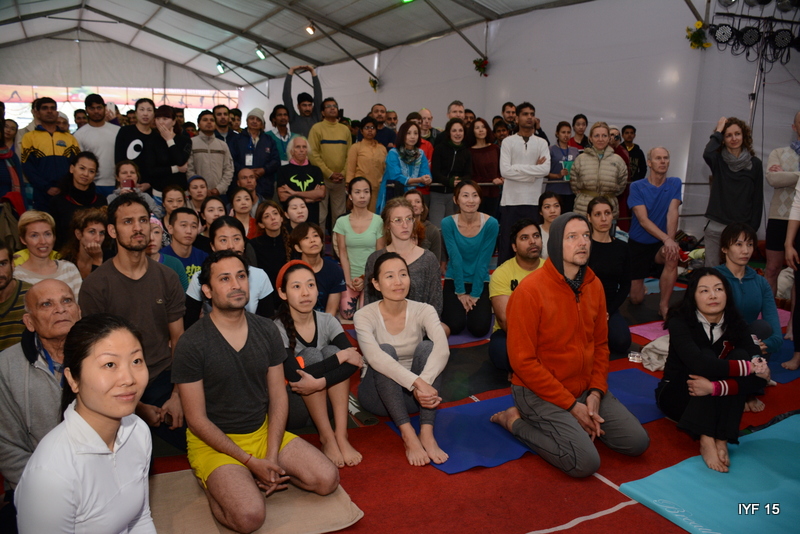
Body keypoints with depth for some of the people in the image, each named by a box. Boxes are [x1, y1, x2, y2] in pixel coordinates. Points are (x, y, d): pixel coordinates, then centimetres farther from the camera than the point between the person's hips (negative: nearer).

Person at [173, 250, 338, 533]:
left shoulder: (267, 331, -2)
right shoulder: (191, 344, -16)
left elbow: (278, 397, 0)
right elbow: (197, 420, -13)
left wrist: (271, 458, -12)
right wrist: (251, 461, -16)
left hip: (264, 432, 5)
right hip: (214, 442, -5)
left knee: (327, 480, -8)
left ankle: (253, 477, 10)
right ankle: (213, 483, 4)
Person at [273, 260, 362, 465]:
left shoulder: (327, 321, -6)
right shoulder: (277, 329, -18)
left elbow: (353, 361, -19)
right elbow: (295, 375, -31)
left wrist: (320, 382, -34)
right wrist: (342, 356, -27)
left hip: (324, 402, 4)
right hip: (291, 409, -3)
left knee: (332, 351, -20)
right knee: (311, 355, -25)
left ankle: (341, 435, -22)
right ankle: (327, 437, -19)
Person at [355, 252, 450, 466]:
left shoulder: (423, 311, -10)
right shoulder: (365, 316, -15)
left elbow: (442, 348, -28)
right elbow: (374, 357, -34)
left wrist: (423, 385, -46)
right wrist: (417, 383, -46)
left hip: (414, 394, 2)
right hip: (378, 393, -1)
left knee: (427, 346, -26)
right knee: (386, 350, -30)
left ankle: (427, 433, -31)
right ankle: (408, 434, -34)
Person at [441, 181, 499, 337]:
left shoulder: (491, 223, -13)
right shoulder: (448, 223, -13)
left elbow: (483, 261, -12)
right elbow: (456, 259, -14)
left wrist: (475, 294, -12)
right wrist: (460, 292, -11)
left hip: (480, 282, 0)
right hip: (454, 280, 0)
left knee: (479, 328, -14)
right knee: (455, 326, -16)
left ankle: (475, 306, 20)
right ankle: (450, 307, 19)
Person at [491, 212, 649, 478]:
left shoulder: (594, 285, 2)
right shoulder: (530, 290, -20)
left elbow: (601, 343, 10)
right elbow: (523, 361, -20)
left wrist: (595, 393, -5)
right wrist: (572, 405, -17)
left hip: (586, 389, 7)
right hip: (539, 393, -7)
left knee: (637, 442, 2)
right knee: (586, 462, -18)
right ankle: (517, 420, 2)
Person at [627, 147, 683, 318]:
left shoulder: (675, 183, -2)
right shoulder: (637, 187, -10)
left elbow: (672, 212, -15)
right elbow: (643, 220, -19)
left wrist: (671, 240, -31)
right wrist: (666, 239, -32)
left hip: (661, 244, 1)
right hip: (638, 244, -1)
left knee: (673, 255, -36)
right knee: (636, 299, 0)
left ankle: (664, 305, -17)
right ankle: (639, 285, 41)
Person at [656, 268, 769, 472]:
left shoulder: (735, 324, -10)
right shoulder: (680, 321, -19)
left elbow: (760, 378, -22)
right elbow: (699, 364, -38)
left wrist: (714, 387, -38)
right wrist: (748, 367, -31)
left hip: (716, 401, 4)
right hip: (677, 396, -3)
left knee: (740, 356, -23)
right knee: (707, 356, -29)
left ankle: (721, 440, -28)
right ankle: (706, 440, -36)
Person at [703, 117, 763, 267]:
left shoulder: (755, 164, 4)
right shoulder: (718, 160, 2)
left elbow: (758, 199, 5)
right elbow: (707, 153, -25)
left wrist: (753, 228, 0)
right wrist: (718, 131, -11)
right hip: (716, 226, -1)